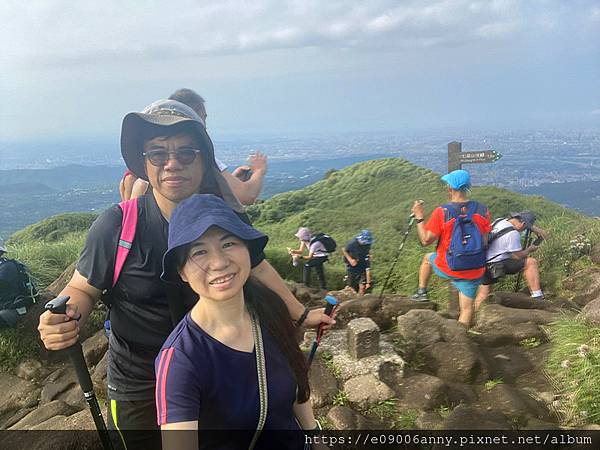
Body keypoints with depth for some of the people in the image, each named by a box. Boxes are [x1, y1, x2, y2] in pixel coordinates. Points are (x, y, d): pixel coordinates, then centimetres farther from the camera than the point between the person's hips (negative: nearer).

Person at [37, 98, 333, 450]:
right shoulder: (116, 226, -21)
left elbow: (257, 268, 5)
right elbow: (84, 288, -8)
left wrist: (301, 314, 10)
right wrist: (67, 319, -30)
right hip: (139, 388, -3)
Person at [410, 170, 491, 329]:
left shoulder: (442, 212, -17)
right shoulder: (482, 210, -6)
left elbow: (426, 240, -10)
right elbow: (485, 242, 0)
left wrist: (419, 218, -1)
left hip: (447, 268, -2)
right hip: (474, 271, 2)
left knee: (428, 258, 31)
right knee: (466, 308, 14)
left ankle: (422, 291, 34)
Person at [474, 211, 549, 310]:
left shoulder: (499, 221, 9)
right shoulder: (513, 234, -18)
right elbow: (517, 256, -10)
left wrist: (536, 229, 17)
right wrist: (530, 249, 8)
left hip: (484, 263, 9)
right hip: (496, 266, -9)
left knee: (483, 294, 19)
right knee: (531, 262, -3)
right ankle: (538, 297, -3)